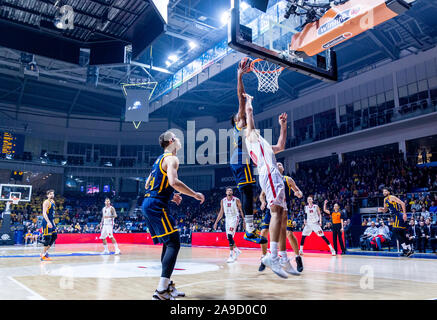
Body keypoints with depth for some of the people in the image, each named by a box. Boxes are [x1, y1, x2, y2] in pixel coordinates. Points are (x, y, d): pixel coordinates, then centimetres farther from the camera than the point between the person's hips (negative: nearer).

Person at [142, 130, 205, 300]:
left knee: (168, 243, 16)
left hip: (148, 203, 10)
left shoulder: (160, 159, 22)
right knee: (173, 243, -10)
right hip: (156, 205, -10)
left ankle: (167, 285, 21)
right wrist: (195, 194, -14)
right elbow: (174, 182, -25)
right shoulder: (171, 158, -8)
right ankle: (161, 290, -15)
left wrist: (170, 195, 28)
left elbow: (148, 185, 26)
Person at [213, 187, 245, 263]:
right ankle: (237, 251, 31)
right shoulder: (223, 201, 5)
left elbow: (241, 211, -2)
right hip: (227, 219, 5)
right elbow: (221, 212, 11)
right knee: (229, 238, 8)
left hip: (234, 219, -5)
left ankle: (231, 255, -15)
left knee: (230, 236, -19)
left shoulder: (236, 200, -6)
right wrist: (216, 222, 8)